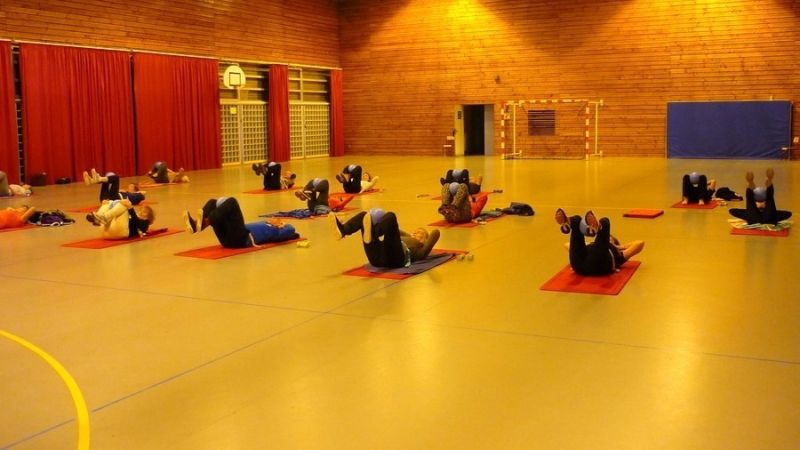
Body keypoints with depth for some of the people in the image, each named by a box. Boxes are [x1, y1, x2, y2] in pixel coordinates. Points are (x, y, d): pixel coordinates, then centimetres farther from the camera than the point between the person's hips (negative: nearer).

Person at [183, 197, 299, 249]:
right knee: (213, 202, -2)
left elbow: (290, 230, 7)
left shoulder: (276, 232, 23)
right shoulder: (263, 225, 39)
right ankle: (195, 224, -31)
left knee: (232, 201, -20)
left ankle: (203, 223, -40)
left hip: (242, 239, -7)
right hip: (228, 239, 7)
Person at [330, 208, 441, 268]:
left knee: (391, 216, -19)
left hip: (395, 257, -5)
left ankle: (371, 234, -52)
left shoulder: (420, 250, 29)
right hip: (376, 257, 6)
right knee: (364, 215, -5)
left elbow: (436, 233, 17)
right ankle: (342, 231, -38)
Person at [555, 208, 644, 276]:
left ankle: (596, 228, -46)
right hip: (579, 263, 3)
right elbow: (567, 244, 49)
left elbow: (640, 243, 32)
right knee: (576, 219, -1)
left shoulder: (618, 255, 38)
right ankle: (566, 223, -42)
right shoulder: (590, 247, 45)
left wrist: (620, 246, 38)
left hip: (600, 264, -3)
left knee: (604, 222, -5)